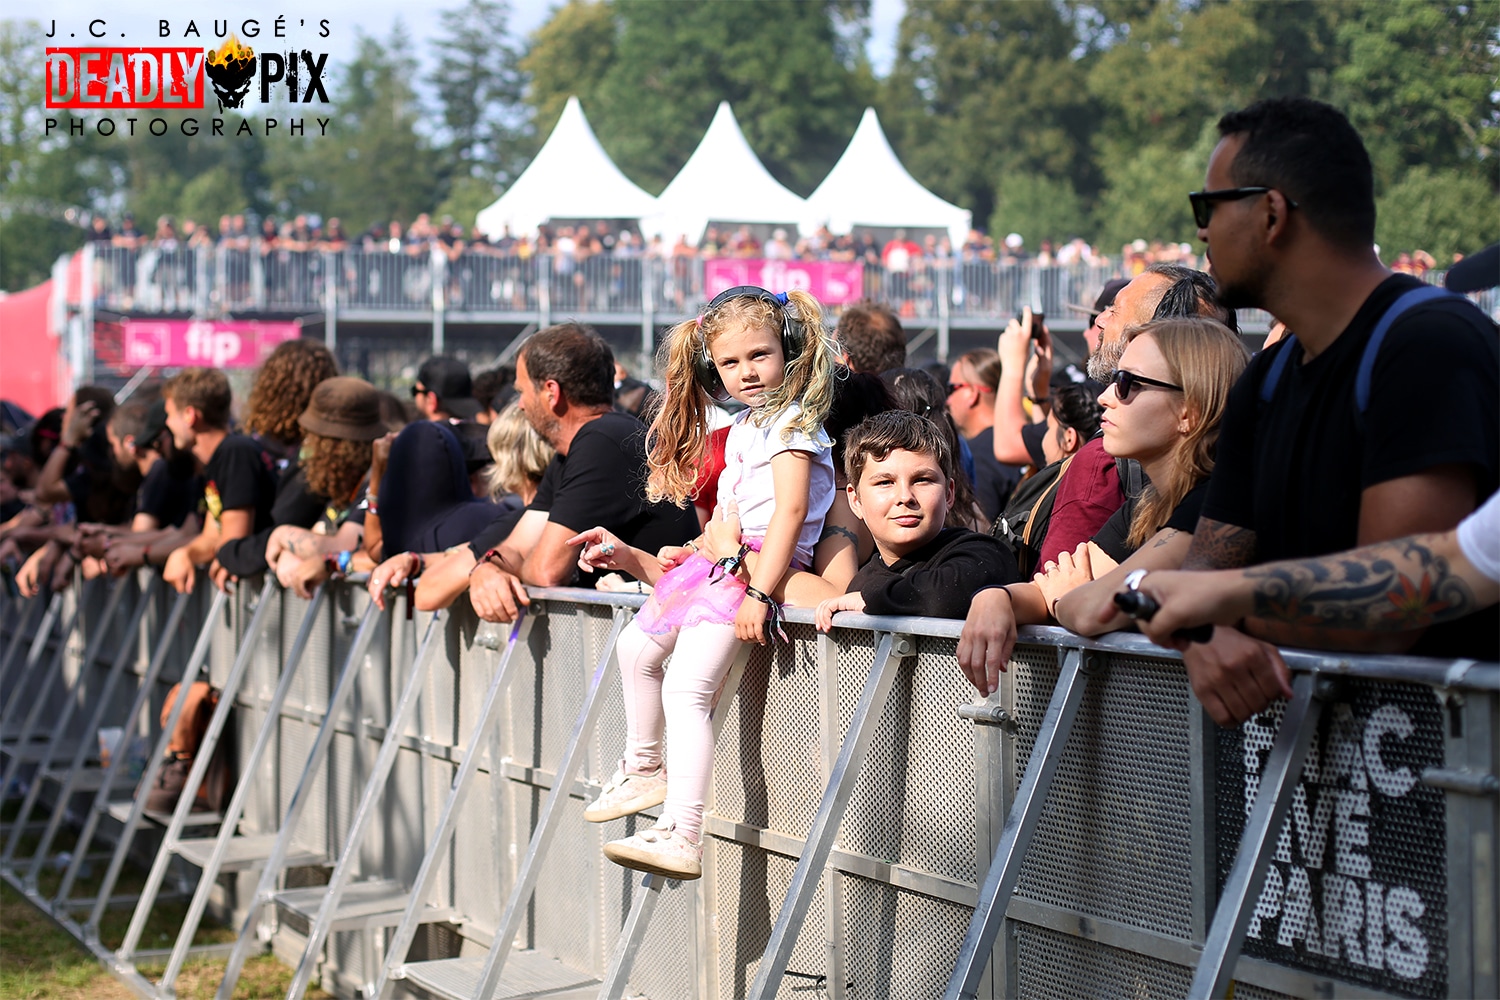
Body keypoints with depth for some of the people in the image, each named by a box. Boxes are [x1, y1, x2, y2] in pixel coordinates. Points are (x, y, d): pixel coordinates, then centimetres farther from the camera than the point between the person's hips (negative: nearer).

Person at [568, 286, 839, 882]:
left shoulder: (790, 419, -12)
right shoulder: (745, 425, 18)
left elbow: (791, 509, -23)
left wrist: (759, 592, -30)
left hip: (754, 568, -11)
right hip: (719, 561, 11)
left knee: (685, 689, -25)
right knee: (636, 648, 26)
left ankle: (682, 837, -31)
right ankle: (645, 771, 43)